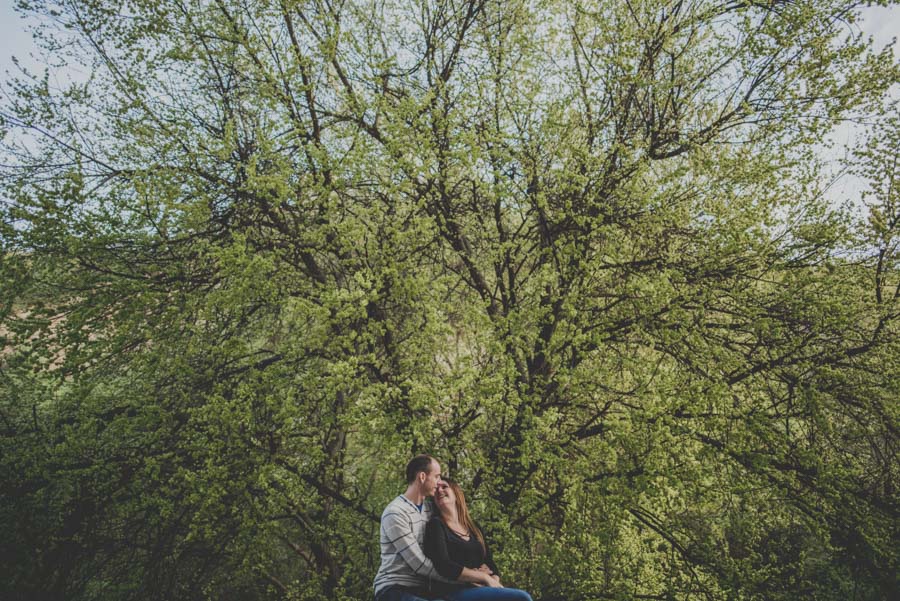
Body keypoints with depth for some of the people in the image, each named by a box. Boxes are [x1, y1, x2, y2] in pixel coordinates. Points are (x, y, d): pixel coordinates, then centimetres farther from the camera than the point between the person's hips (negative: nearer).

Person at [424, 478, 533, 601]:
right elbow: (444, 567, -16)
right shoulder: (435, 525, -2)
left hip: (482, 589, 6)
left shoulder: (473, 526, 18)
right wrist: (485, 578, -12)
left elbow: (489, 563, 14)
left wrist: (495, 582, -8)